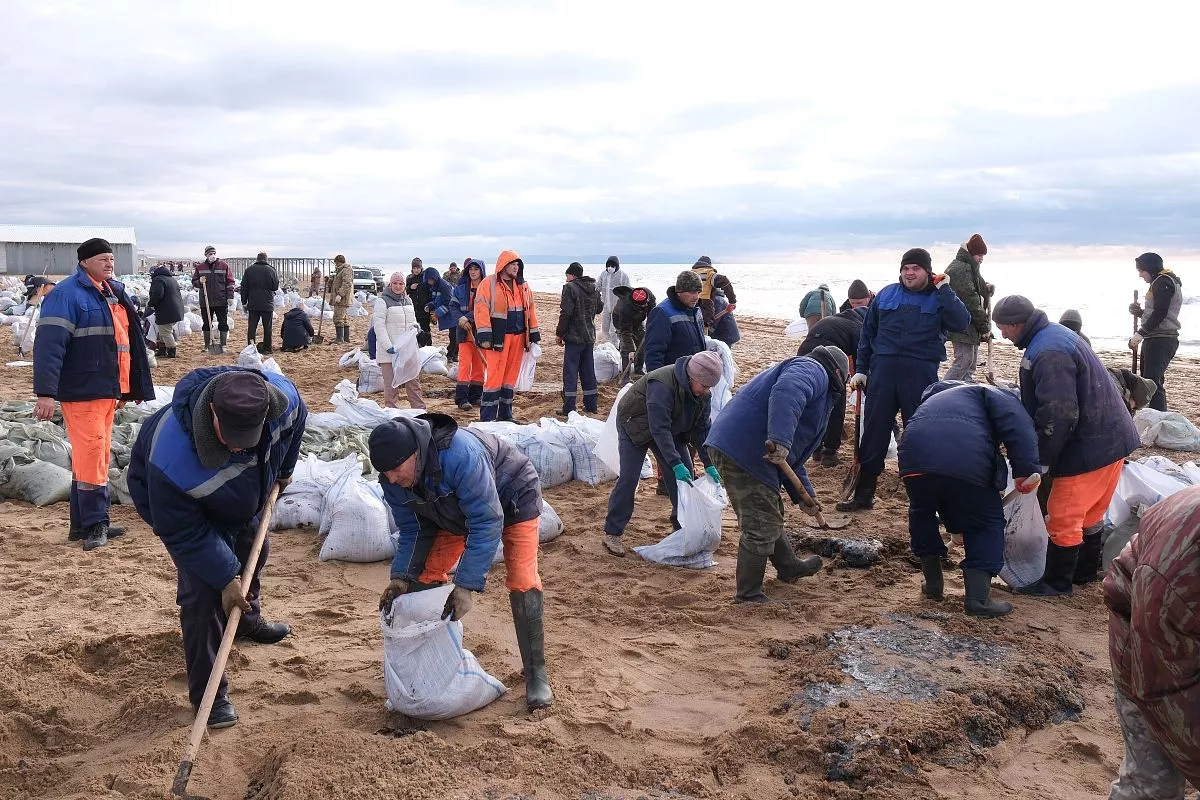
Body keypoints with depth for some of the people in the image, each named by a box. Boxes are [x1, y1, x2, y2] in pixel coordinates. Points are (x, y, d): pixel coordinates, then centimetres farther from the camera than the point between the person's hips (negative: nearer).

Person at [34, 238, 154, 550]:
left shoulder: (113, 292, 16)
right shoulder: (67, 295, -12)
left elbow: (127, 340, 24)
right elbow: (49, 344, -20)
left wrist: (127, 388, 24)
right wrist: (45, 393, -26)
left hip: (107, 391, 9)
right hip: (81, 392, -9)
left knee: (96, 456, 13)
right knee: (91, 457, -7)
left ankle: (83, 523, 21)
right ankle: (93, 525, 1)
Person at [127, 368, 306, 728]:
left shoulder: (283, 397, -36)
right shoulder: (173, 459, -47)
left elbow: (295, 420, -8)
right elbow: (183, 533, -32)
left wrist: (284, 469, 7)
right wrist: (225, 577, -27)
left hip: (247, 493, 6)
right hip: (175, 501, -5)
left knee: (253, 551, 26)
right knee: (203, 593, -13)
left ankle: (248, 618, 57)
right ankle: (208, 693, 2)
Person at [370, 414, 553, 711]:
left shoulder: (461, 455, -44)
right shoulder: (392, 479, -22)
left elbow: (486, 524, -41)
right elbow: (411, 530, -7)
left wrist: (466, 586, -43)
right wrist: (400, 577, -21)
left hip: (513, 500, -6)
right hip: (457, 511, 7)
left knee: (522, 581, -18)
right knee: (424, 575, -4)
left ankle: (536, 675, -7)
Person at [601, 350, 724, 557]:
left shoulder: (703, 393, -15)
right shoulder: (662, 385, -38)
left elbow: (701, 428, -8)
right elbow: (659, 429, -40)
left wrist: (709, 464, -14)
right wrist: (676, 464, -43)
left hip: (671, 429, 7)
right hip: (635, 426, -7)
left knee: (686, 474, 0)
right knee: (628, 478, -14)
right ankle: (612, 533, -5)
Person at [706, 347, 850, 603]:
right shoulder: (813, 370, -2)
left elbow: (793, 456, 31)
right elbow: (786, 392, -28)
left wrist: (803, 495, 26)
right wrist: (780, 441, -36)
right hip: (744, 452, -11)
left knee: (770, 517, 28)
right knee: (760, 527, -2)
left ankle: (789, 567, 47)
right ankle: (748, 595, 10)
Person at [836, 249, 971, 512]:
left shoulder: (939, 298, 4)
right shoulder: (886, 295, 11)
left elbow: (961, 322, -14)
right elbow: (867, 333, 15)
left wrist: (944, 290, -14)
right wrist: (861, 369, 11)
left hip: (921, 374, -2)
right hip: (883, 371, 2)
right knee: (873, 432, 5)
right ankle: (863, 494, 15)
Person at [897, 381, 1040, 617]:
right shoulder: (993, 394, 27)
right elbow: (1016, 422, 0)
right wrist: (1026, 470, -8)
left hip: (915, 458, 5)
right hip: (966, 463, -4)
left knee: (922, 514, 32)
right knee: (986, 525, 17)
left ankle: (933, 583, 38)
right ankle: (978, 598, 14)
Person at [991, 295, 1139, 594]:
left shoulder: (1047, 354, -25)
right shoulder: (1055, 334, 10)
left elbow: (1058, 416, -28)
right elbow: (1044, 403, 17)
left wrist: (1040, 462, -18)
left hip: (1089, 447, -11)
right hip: (1111, 438, 11)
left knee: (1063, 516, 0)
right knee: (1090, 513, 22)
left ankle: (1056, 583, 13)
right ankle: (1085, 572, 37)